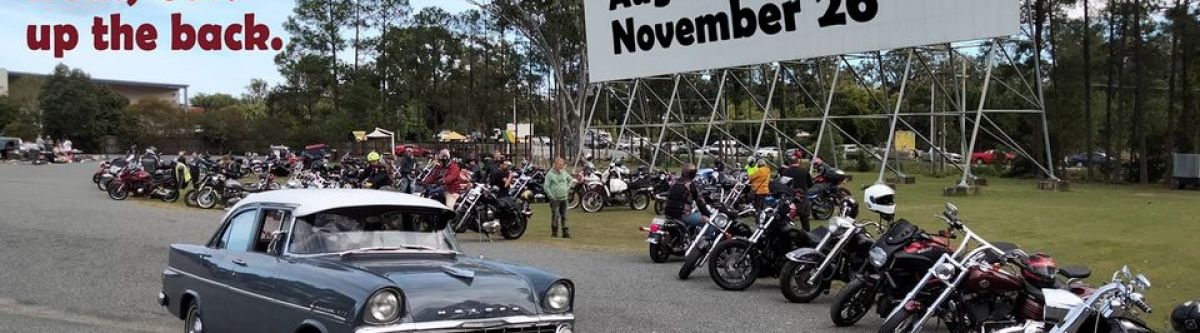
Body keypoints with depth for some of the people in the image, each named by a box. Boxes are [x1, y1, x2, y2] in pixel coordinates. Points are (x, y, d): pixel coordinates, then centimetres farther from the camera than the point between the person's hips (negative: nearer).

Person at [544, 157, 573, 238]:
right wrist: (551, 197, -13)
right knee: (555, 216, -12)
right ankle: (554, 233, -7)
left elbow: (571, 179, 27)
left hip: (564, 198, 6)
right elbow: (546, 187, -9)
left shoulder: (564, 172, 9)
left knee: (564, 217, 10)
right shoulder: (550, 174, -8)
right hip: (555, 199, -6)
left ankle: (566, 232, 15)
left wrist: (568, 188, 15)